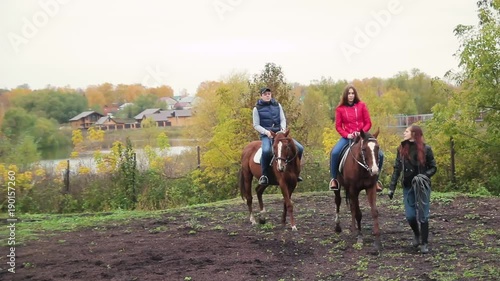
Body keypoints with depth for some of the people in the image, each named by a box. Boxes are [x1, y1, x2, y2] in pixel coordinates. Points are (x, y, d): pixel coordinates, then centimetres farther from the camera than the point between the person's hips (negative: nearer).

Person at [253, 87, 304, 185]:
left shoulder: (277, 105, 13)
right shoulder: (257, 108, 2)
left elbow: (283, 119, 10)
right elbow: (256, 125, 0)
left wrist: (283, 128, -11)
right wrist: (266, 132, -16)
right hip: (266, 135, -4)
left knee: (300, 148, -9)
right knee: (266, 150, -38)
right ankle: (264, 175, -20)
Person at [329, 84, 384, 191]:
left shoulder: (361, 106, 2)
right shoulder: (340, 109, 1)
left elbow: (368, 123, 3)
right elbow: (338, 126, 1)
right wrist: (347, 135, -15)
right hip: (347, 137, -1)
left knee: (380, 154, -13)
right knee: (334, 153, -28)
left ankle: (375, 179, 8)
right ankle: (333, 178, -10)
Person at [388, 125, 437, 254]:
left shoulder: (426, 149, -8)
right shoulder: (401, 149, 1)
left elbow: (433, 168, -1)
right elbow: (397, 169, 3)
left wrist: (425, 175, -20)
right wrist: (392, 187, -2)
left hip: (422, 186, -3)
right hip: (408, 186, 3)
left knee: (423, 216, -1)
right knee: (410, 216, 3)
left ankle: (424, 243, 11)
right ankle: (416, 234, 33)